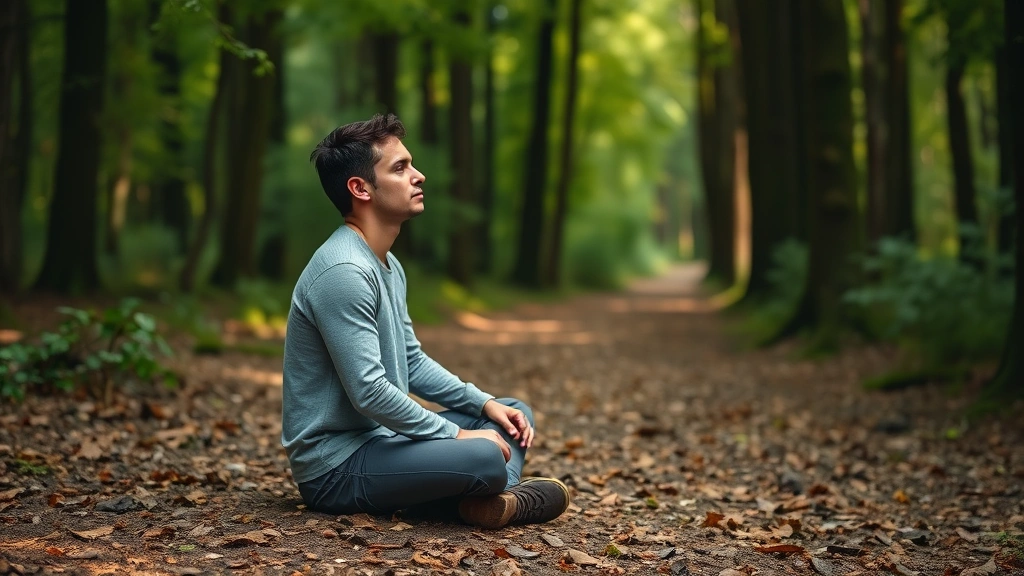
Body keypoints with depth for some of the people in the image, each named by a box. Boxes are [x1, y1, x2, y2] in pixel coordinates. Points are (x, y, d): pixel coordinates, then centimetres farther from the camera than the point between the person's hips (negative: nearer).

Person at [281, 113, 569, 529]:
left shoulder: (388, 265, 12)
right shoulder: (344, 272, -21)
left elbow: (412, 363, 19)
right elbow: (369, 392, -25)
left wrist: (485, 403, 6)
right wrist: (457, 435, -16)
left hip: (378, 439, 11)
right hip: (335, 467, -11)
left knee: (515, 415, 12)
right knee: (485, 458, -33)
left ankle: (495, 500, -15)